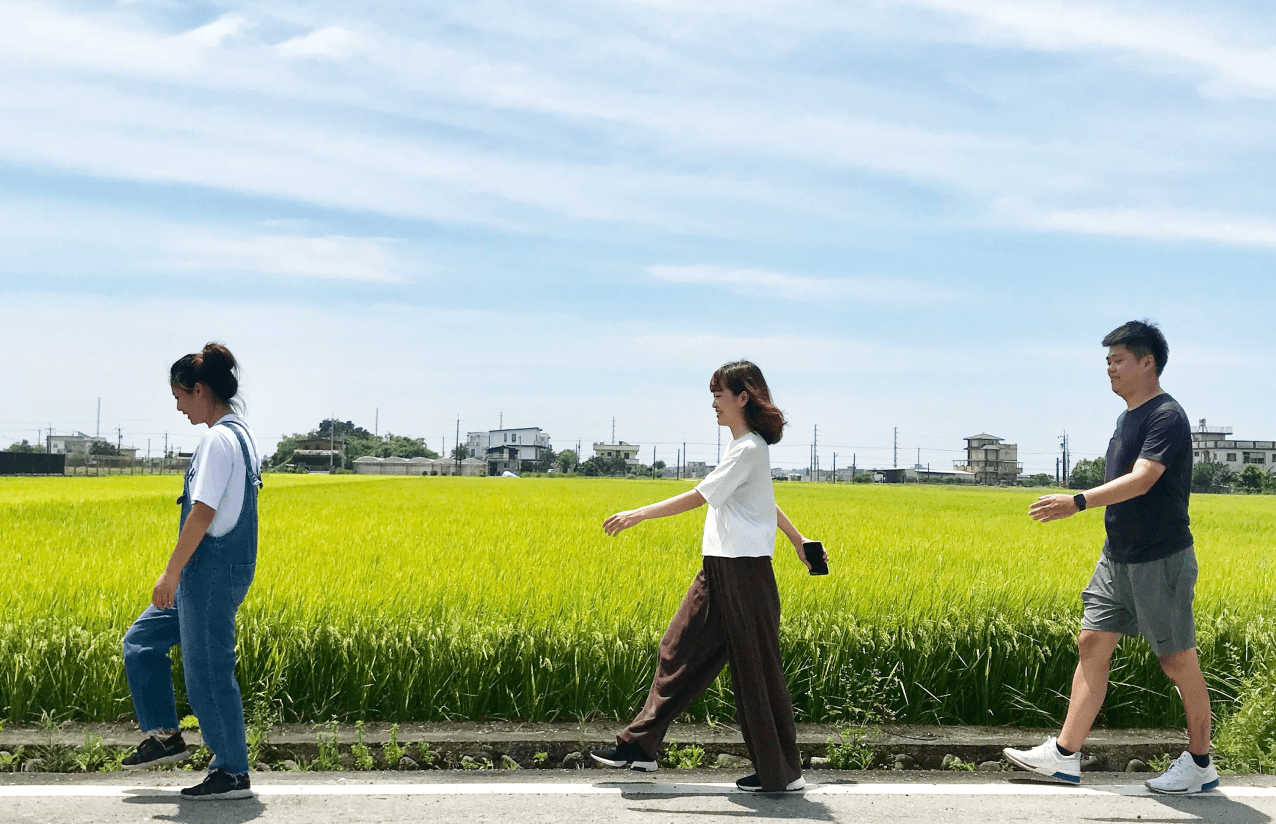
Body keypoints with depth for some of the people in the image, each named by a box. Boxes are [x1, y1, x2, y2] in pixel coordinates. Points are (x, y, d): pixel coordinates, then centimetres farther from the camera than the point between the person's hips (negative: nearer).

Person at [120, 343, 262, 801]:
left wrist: (171, 573, -18)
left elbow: (202, 512, -23)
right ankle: (164, 735, 22)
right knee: (141, 642, 17)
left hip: (213, 571, -10)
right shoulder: (242, 433, 12)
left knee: (208, 671, -1)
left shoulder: (218, 439, -18)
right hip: (215, 572, 10)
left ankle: (232, 773, 8)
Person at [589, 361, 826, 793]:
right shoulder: (747, 446, 15)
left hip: (744, 571, -10)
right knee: (678, 651, 11)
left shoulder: (748, 449, -16)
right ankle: (641, 745, 18)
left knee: (756, 669, -2)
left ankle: (783, 773, 8)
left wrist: (639, 514, -17)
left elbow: (698, 497, -19)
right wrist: (799, 540, 35)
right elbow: (766, 501, 26)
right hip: (718, 568, 10)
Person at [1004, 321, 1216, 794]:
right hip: (1117, 559, 9)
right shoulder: (1127, 417, 12)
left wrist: (1077, 503, -38)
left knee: (1178, 661, 2)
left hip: (1160, 562, -9)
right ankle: (1064, 755, 9)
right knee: (1091, 645, 6)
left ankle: (1200, 764, 16)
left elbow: (1141, 481, -28)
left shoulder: (1166, 417, -16)